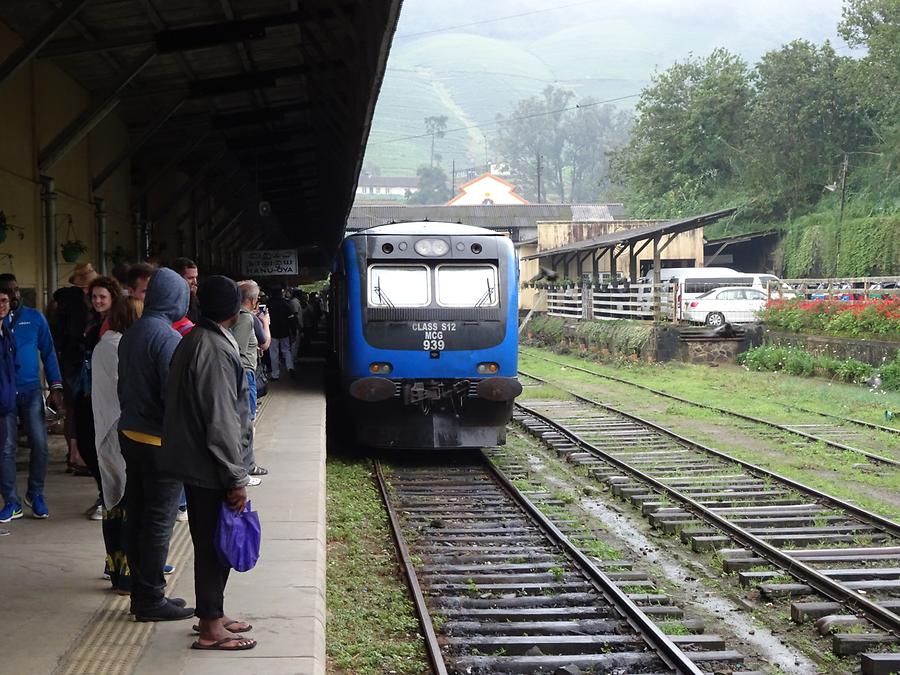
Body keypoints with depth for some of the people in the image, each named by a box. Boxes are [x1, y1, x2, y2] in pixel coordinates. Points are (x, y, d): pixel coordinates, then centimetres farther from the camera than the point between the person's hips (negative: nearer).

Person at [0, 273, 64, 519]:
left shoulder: (34, 317, 5)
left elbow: (48, 353, 5)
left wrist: (56, 387, -2)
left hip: (31, 390, 0)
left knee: (40, 443, -7)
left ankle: (35, 494, 11)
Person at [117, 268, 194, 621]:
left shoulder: (130, 334, 8)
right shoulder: (167, 337, -18)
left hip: (130, 434, 9)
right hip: (159, 442, -9)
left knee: (137, 518, 13)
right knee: (158, 522, -1)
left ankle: (141, 592, 21)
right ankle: (151, 600, 4)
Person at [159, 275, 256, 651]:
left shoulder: (194, 341, 10)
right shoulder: (217, 351, -20)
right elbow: (221, 422, -22)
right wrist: (237, 478, -17)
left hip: (195, 461, 9)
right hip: (210, 466, -9)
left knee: (211, 542, 17)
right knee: (215, 543, -1)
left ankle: (212, 613, 28)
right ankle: (211, 629, 7)